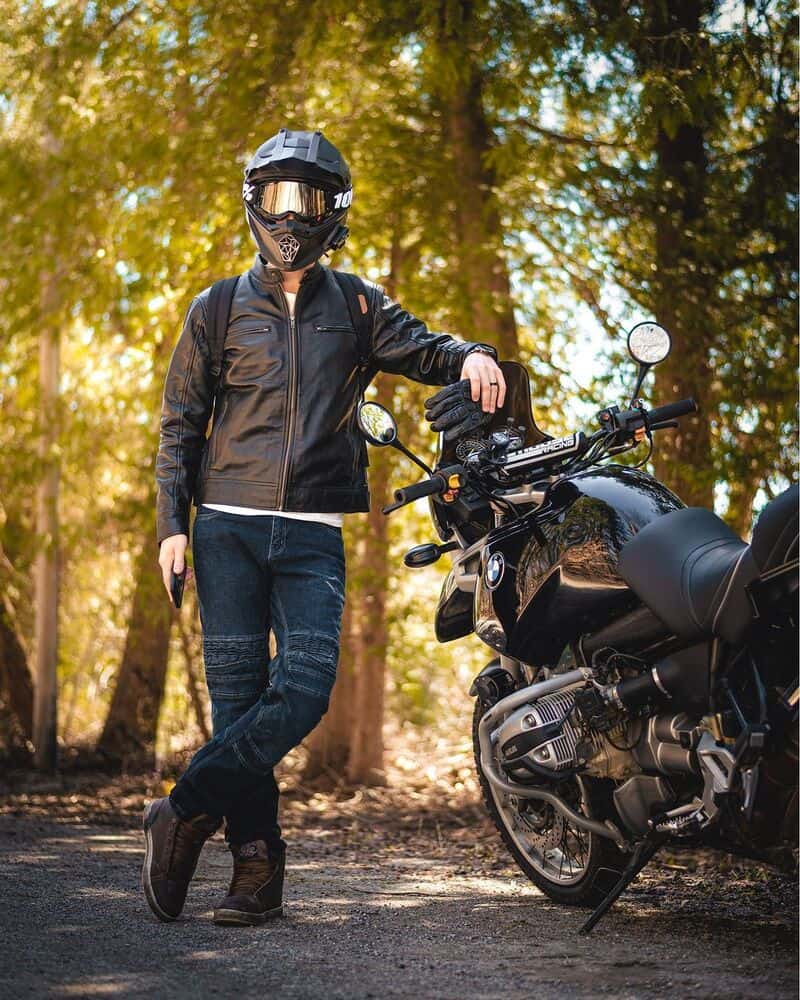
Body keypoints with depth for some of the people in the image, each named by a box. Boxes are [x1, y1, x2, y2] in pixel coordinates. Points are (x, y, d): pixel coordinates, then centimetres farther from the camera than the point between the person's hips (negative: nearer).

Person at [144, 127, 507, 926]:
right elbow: (179, 422, 11)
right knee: (238, 696, -3)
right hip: (228, 529, 0)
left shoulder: (356, 306, 14)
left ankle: (185, 814, -2)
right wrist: (172, 523, 2)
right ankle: (256, 865, 2)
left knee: (303, 691, -14)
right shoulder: (217, 310, 11)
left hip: (314, 537, 1)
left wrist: (468, 356, -22)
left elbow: (418, 347, 2)